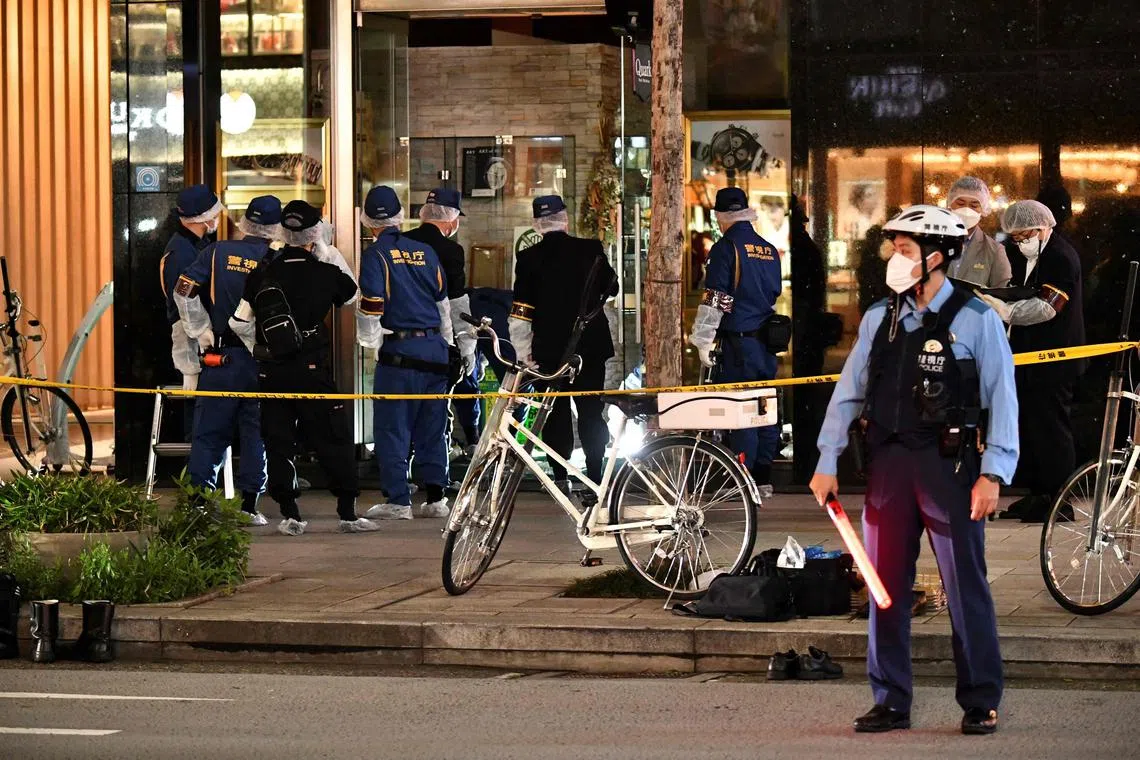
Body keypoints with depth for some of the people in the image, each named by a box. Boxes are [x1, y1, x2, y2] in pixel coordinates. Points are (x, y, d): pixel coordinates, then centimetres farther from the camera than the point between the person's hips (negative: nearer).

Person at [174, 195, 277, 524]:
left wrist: (201, 331, 2)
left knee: (209, 432, 7)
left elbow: (184, 291, -5)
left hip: (220, 356, 1)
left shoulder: (218, 253, 0)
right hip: (262, 360, -1)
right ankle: (249, 505, 4)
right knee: (257, 432, 6)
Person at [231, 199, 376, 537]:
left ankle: (289, 515, 6)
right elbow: (352, 292, 13)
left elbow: (239, 323, 4)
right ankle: (348, 514, 3)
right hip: (312, 369, -3)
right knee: (333, 439, 4)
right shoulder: (324, 274, -8)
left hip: (271, 370, 3)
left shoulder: (261, 273, 0)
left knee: (278, 440, 9)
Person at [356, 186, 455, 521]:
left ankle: (398, 500, -2)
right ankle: (435, 498, 11)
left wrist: (371, 342, 3)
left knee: (392, 427, 0)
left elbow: (371, 306, -13)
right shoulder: (426, 252, 11)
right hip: (435, 348, 6)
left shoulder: (376, 255, -6)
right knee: (432, 428, 11)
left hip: (400, 351, -5)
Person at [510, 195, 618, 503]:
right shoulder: (591, 250, -4)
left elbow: (520, 314, -6)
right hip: (591, 345, 1)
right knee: (591, 413, 5)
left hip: (549, 349, -1)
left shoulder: (528, 259, -6)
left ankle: (560, 476, 8)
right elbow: (612, 288, 12)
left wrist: (523, 352, 3)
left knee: (556, 412, 11)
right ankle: (595, 482, 0)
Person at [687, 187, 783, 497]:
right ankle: (763, 480, 16)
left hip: (738, 342, -7)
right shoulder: (769, 250, 12)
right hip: (767, 341, 7)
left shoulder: (726, 248, -10)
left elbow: (714, 298, -13)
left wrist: (703, 341, -9)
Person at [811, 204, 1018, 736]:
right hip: (889, 462, 4)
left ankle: (981, 705, 7)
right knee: (886, 586, 7)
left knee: (965, 586, -2)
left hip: (949, 464, -4)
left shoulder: (976, 320, -3)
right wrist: (827, 462, 6)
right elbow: (849, 391, 12)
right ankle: (890, 702, 15)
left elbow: (1002, 399, -5)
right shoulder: (880, 318, 9)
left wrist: (993, 473, -12)